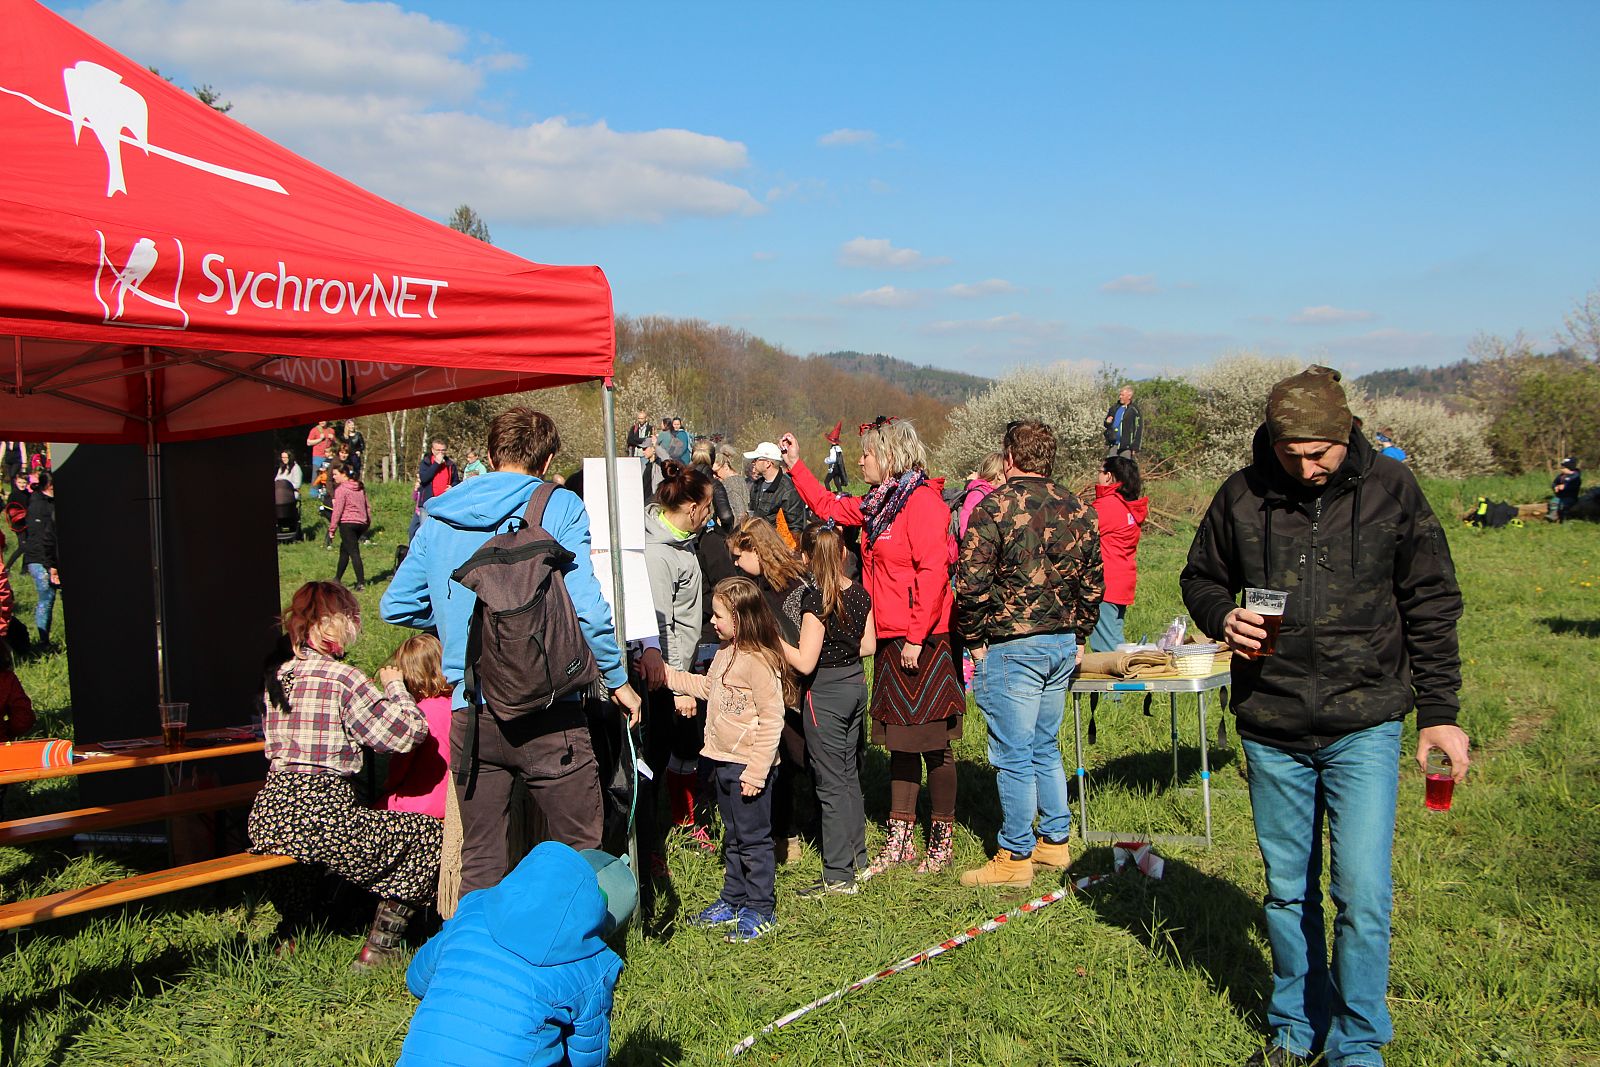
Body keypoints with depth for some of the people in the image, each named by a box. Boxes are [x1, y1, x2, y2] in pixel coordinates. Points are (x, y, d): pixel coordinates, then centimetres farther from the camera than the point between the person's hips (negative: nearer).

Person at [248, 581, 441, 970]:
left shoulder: (279, 673, 11)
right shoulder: (341, 678, -12)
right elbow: (408, 731, -12)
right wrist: (395, 685, 7)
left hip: (267, 816, 8)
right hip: (319, 817, -8)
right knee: (428, 835, 6)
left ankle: (290, 932, 40)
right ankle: (379, 948, 8)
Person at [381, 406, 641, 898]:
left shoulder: (439, 517, 9)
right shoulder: (558, 507, -4)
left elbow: (396, 606, 15)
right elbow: (588, 608, -11)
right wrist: (618, 680, 1)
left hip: (470, 714, 4)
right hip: (547, 712, -4)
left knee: (479, 860, 14)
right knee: (580, 851, 8)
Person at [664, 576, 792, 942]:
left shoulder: (760, 661, -22)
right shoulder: (725, 653, 7)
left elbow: (771, 720, -22)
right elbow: (706, 686, 24)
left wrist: (756, 770, -22)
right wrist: (665, 675, 16)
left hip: (747, 767, -10)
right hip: (723, 762, 10)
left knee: (754, 839, 2)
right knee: (733, 838, 20)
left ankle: (761, 909, 14)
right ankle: (733, 901, 32)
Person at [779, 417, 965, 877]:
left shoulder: (922, 500, -13)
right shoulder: (879, 502, 15)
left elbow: (933, 572, -20)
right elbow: (830, 507, 31)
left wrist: (918, 637, -21)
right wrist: (796, 465, 29)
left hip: (922, 642, -9)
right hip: (891, 640, 9)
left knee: (933, 743, 1)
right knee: (900, 741, 12)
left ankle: (943, 839, 12)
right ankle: (900, 839, 20)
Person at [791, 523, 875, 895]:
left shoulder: (815, 598, -20)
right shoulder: (860, 593, 1)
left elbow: (805, 663, -21)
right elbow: (868, 646, 9)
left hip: (825, 694, -7)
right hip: (856, 686, 7)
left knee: (831, 783, -2)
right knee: (850, 775, 18)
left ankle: (839, 875, 3)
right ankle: (858, 859, 27)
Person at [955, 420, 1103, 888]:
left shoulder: (995, 506, -13)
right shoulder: (1078, 509, 7)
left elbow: (973, 582, -16)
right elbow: (1093, 581, 13)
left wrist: (974, 639, -4)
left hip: (1010, 647, -7)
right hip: (1062, 644, 7)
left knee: (1014, 756, 1)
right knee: (1045, 747, 19)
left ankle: (1014, 859, 8)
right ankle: (1055, 841, 26)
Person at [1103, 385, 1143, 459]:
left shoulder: (1134, 410, -6)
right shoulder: (1115, 408, 13)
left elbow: (1139, 430, -9)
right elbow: (1106, 422, 26)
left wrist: (1135, 448, -13)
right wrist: (1107, 422, -1)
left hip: (1126, 447, -6)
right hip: (1113, 445, 6)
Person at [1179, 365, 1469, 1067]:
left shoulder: (1391, 490, -3)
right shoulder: (1242, 496, -1)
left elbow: (1432, 605, 3)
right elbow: (1200, 578, 13)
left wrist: (1438, 712, 1)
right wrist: (1221, 618, -10)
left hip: (1364, 725, -2)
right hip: (1271, 729, 2)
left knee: (1362, 895, -5)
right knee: (1288, 891, 14)